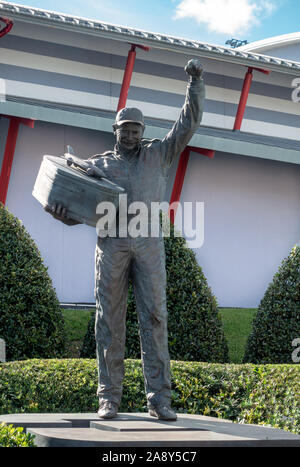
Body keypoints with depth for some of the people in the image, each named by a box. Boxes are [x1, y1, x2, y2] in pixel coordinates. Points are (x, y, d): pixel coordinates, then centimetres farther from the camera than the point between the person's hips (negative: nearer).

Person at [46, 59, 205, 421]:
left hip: (148, 244, 0)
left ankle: (158, 399, -4)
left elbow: (188, 122, 16)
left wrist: (195, 82, 9)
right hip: (111, 242, 0)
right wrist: (64, 214, -8)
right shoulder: (98, 164, 19)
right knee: (110, 320, -2)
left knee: (154, 317, -5)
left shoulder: (158, 153, 20)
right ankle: (109, 398, 2)